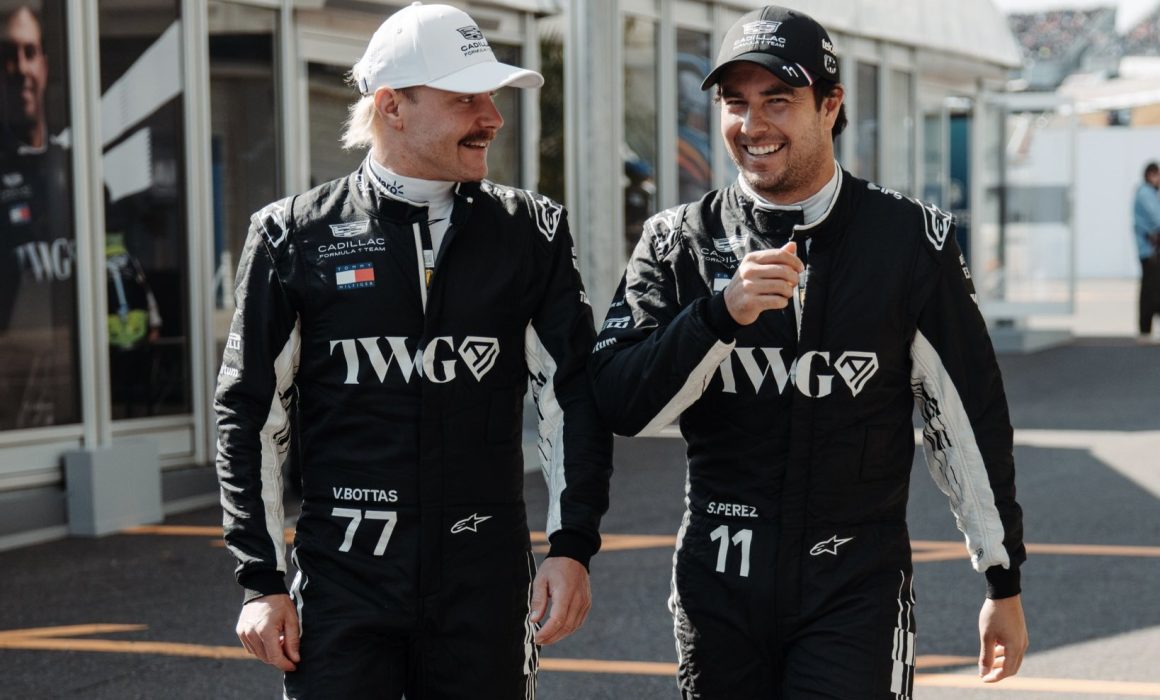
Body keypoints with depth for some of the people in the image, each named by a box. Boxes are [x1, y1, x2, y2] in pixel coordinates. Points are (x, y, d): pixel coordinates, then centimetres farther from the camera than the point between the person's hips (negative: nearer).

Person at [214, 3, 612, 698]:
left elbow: (574, 392, 6)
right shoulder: (296, 236, 1)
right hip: (343, 581, -1)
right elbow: (251, 411, 3)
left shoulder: (532, 231, 5)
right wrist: (261, 581, 0)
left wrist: (573, 545, -1)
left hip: (487, 584, 2)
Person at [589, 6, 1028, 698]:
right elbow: (621, 406, -8)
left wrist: (1005, 585, 8)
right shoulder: (679, 241, 1)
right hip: (719, 587, 2)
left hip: (857, 590, -2)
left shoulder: (911, 239, -2)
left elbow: (969, 418, 4)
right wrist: (722, 311, -23)